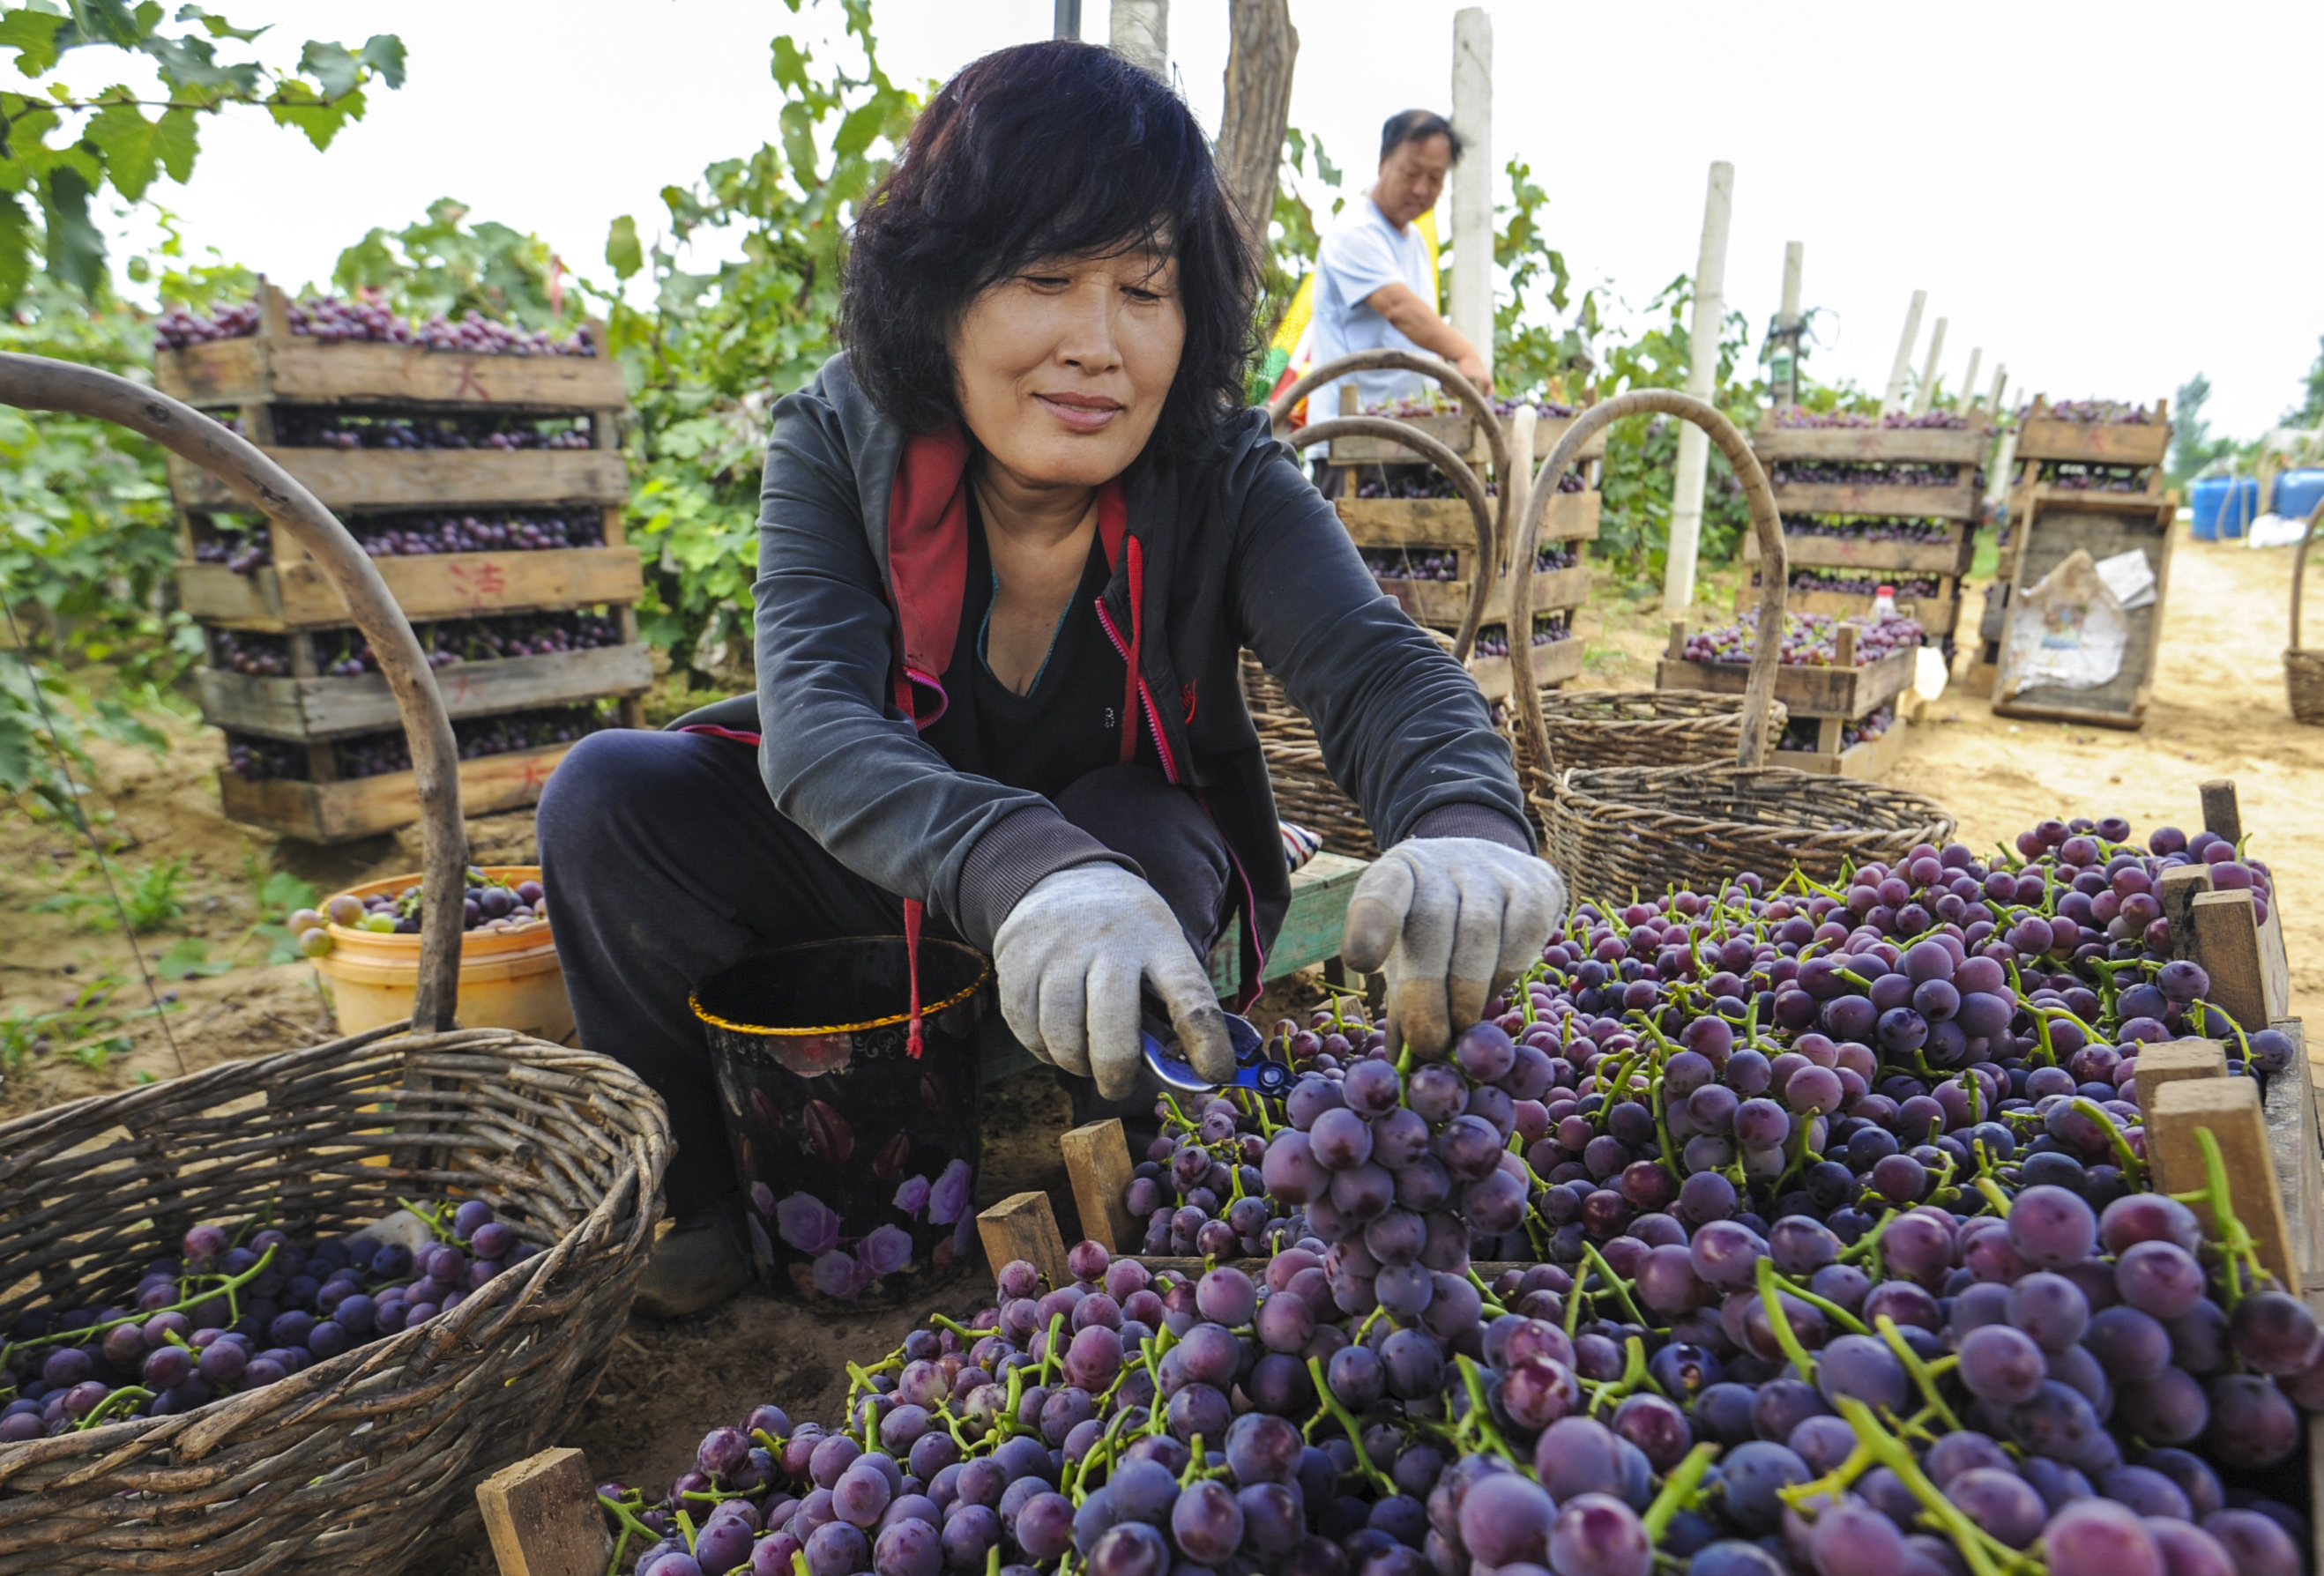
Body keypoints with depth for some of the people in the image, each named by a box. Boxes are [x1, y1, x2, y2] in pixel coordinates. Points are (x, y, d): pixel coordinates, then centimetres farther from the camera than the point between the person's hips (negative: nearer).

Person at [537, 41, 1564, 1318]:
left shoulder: (1223, 479, -16)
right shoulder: (837, 444, -18)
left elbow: (1375, 664, -30)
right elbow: (813, 714, -34)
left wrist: (1465, 828, -55)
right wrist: (1024, 873, -54)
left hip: (1136, 856, 0)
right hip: (883, 872, 1)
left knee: (1143, 838, -34)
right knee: (610, 796, -20)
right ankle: (694, 1197, 1)